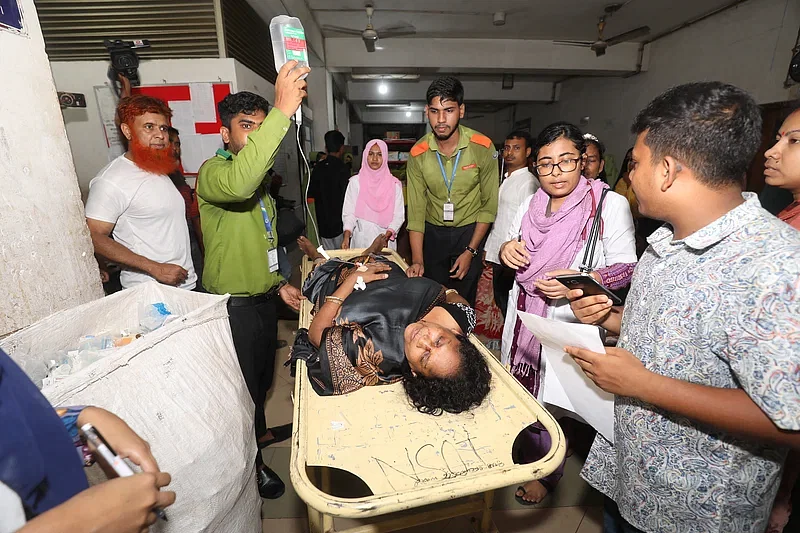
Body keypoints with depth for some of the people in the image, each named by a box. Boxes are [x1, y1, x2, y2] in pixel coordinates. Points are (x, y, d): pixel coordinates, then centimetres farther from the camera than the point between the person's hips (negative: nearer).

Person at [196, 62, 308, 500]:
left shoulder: (259, 180, 14)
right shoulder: (212, 172, -15)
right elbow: (238, 184, -43)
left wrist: (278, 284, 11)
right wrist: (283, 111, -44)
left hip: (262, 298, 9)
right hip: (233, 305, -8)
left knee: (263, 376, 25)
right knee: (245, 385, 9)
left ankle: (259, 430, 49)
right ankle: (252, 461, 31)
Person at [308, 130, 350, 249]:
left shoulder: (318, 167, 2)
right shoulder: (342, 169, -14)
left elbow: (311, 194, 9)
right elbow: (346, 197, -16)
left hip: (323, 221, 5)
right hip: (339, 222, -5)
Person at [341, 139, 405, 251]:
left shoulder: (394, 184, 1)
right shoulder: (355, 182, 0)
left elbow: (399, 215, -2)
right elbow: (349, 212, -3)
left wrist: (387, 235, -17)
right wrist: (347, 236, -18)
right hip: (361, 240, 0)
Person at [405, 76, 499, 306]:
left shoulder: (483, 147, -15)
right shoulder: (418, 153, -11)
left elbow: (489, 205, -10)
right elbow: (416, 209, -11)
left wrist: (470, 251, -13)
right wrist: (417, 260, -18)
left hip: (470, 232, -1)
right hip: (433, 233, 2)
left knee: (464, 300, 7)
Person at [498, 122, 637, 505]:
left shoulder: (610, 204, -10)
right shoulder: (530, 204, 7)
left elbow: (627, 267, -10)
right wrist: (507, 249, -8)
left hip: (568, 320, -5)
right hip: (524, 313, 5)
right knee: (518, 390, 19)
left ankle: (546, 471, 36)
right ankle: (521, 448, 47)